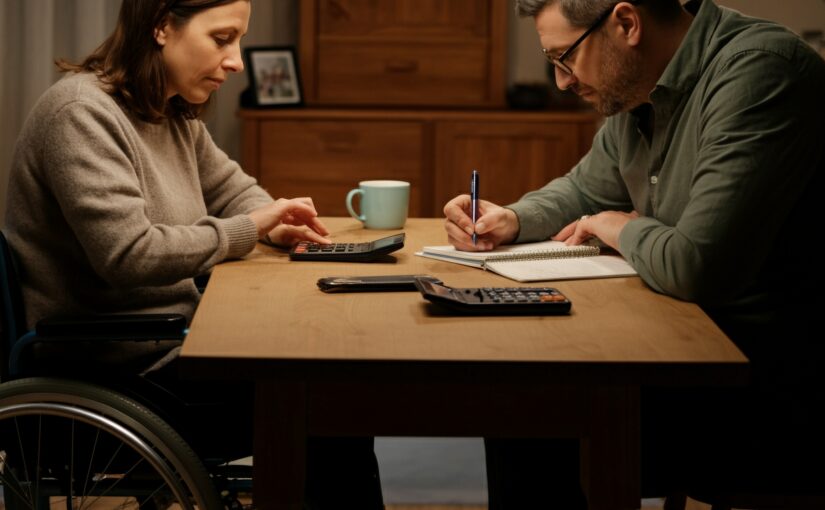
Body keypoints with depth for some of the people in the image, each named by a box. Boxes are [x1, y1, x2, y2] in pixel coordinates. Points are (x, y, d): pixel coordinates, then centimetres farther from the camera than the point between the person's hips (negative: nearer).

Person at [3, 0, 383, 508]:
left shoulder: (175, 117, 9)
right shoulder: (82, 113, -19)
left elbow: (234, 189, 24)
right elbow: (129, 254, -29)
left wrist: (273, 223, 0)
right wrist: (248, 230, -17)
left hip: (169, 341, 9)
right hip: (116, 369, -9)